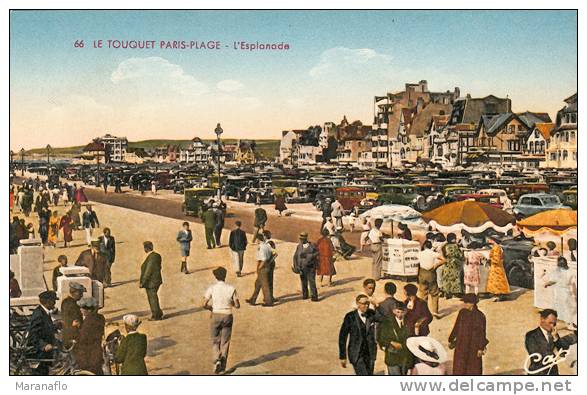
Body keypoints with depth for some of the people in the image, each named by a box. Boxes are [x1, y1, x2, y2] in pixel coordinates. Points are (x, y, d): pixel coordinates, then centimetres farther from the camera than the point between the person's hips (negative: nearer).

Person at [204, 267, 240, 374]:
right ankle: (222, 366, 6)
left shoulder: (211, 289, -8)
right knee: (225, 342, 11)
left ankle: (217, 360, -9)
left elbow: (204, 305, -9)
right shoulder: (231, 289, -5)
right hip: (228, 316, 1)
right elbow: (237, 305, -3)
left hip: (216, 316, -1)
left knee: (215, 341, 14)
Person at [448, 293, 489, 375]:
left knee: (474, 367, 7)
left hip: (473, 345, -4)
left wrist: (481, 348, -12)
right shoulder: (462, 312, -2)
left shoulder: (480, 316, -13)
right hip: (461, 344, 4)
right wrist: (451, 340, 11)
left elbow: (482, 333, -10)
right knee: (459, 367, 6)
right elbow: (456, 326, 7)